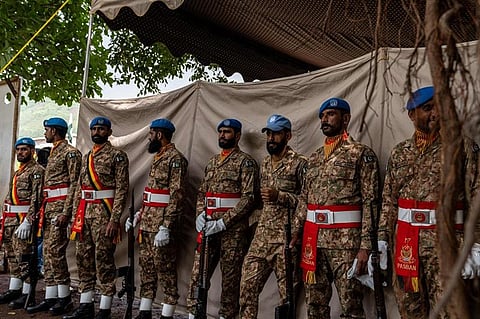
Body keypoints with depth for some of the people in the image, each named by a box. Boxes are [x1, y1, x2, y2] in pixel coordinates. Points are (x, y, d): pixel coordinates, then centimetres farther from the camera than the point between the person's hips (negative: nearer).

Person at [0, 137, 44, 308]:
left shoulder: (37, 170, -8)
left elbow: (36, 198, -18)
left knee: (25, 256, -6)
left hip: (25, 219, -9)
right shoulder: (18, 172, 21)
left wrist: (27, 222, -24)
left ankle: (26, 294, -1)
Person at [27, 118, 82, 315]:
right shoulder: (53, 153, 21)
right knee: (48, 252, 7)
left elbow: (74, 184, -15)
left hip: (60, 206, -10)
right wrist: (44, 210, 17)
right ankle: (51, 297, 10)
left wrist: (66, 212, -21)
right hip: (49, 206, 10)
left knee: (55, 250, -12)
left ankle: (64, 297, -3)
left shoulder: (70, 152, -8)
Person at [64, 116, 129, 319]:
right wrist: (76, 217, 13)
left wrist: (114, 219, -18)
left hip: (104, 213, -7)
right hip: (85, 214, 7)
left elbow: (121, 190, -11)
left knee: (104, 260, -3)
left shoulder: (117, 155, -4)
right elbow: (79, 190, 19)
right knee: (83, 259, 10)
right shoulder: (87, 157, 18)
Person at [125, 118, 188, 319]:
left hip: (162, 223, -10)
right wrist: (138, 215, 16)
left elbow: (176, 196, -20)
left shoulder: (175, 158, -13)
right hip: (148, 222, 10)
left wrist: (166, 227, -25)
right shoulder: (158, 157, 17)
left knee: (165, 269, -2)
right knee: (146, 266, 13)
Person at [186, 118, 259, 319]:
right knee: (198, 273, 6)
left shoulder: (245, 161, -4)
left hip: (233, 229, -6)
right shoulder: (212, 162, 18)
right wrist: (200, 214, 0)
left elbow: (248, 198, -13)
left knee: (230, 278, 3)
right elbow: (201, 192, 20)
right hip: (208, 227, 6)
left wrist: (222, 222, -18)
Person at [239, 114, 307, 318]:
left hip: (286, 236, -6)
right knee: (248, 284, 5)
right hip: (262, 234, 7)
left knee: (287, 291, 2)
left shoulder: (299, 163, -6)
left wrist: (280, 196, -19)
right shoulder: (265, 164, 16)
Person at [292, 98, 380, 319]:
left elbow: (370, 202, -9)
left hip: (346, 240, -6)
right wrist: (294, 233, 9)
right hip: (314, 240, 6)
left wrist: (365, 245, -16)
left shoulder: (361, 153, -3)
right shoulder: (314, 158, 16)